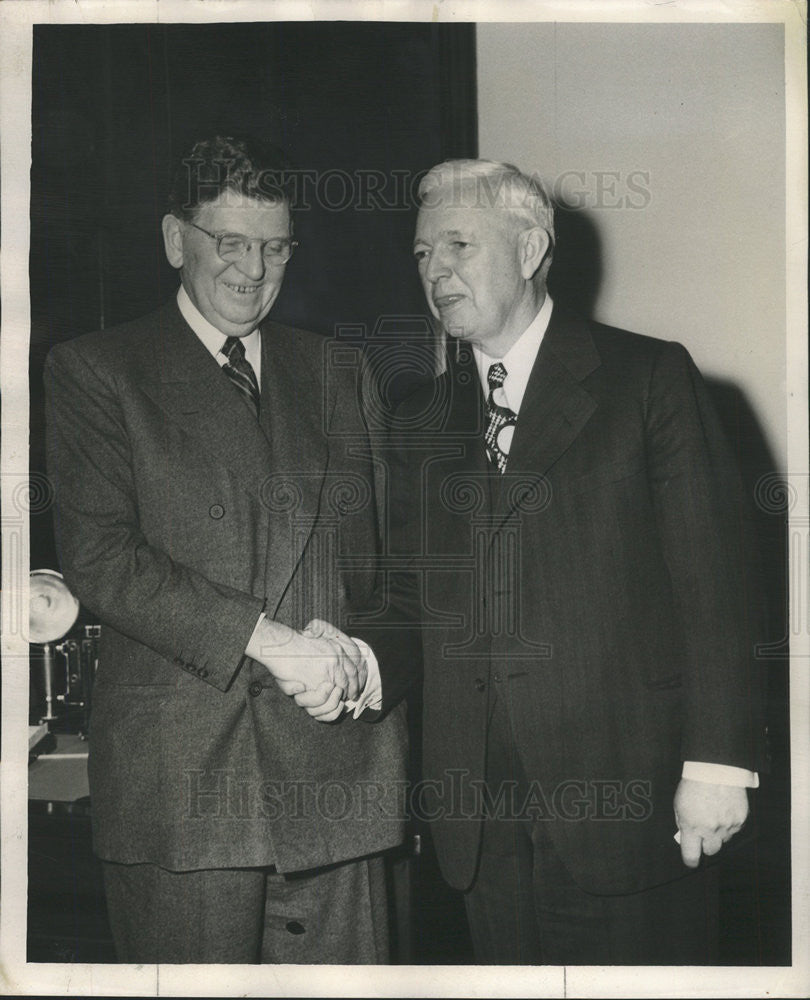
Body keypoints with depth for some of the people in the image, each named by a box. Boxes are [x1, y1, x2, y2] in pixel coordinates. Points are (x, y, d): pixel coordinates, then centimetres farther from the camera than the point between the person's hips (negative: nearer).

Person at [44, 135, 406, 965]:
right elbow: (98, 558, -8)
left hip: (329, 750, 4)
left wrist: (344, 647, -7)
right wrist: (267, 640, -15)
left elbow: (361, 546, 15)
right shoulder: (95, 370, 2)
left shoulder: (326, 373, 16)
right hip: (175, 765, -3)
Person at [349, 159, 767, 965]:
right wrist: (365, 669, -8)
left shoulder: (650, 378, 0)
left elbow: (712, 580, -5)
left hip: (626, 791, -4)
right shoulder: (420, 422, 14)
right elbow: (414, 601, 13)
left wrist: (717, 760, -10)